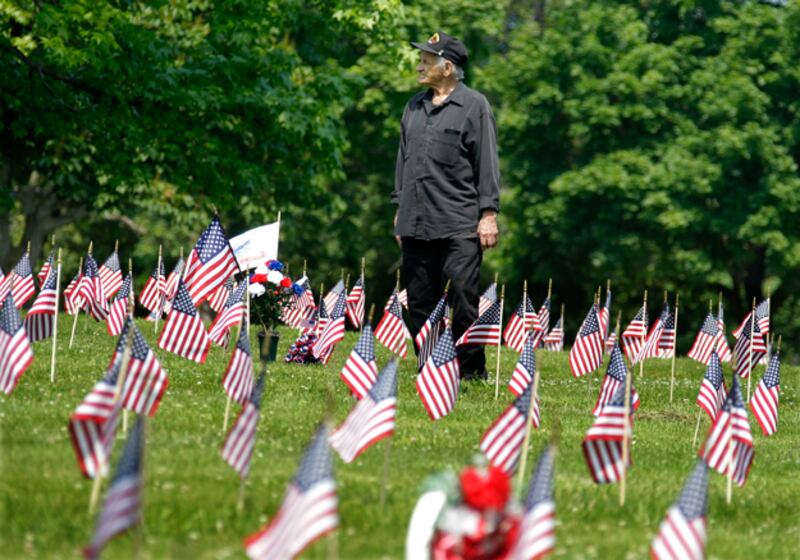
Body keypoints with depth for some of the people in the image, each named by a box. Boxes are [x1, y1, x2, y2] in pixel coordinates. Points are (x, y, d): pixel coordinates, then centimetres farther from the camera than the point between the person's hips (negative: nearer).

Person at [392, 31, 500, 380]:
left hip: (459, 224, -6)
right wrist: (399, 206, 19)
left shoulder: (474, 106, -2)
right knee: (419, 302, 6)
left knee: (463, 299, -9)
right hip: (416, 222, 6)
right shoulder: (415, 107, 16)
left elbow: (487, 162, -4)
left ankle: (471, 372, -2)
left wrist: (488, 213, -9)